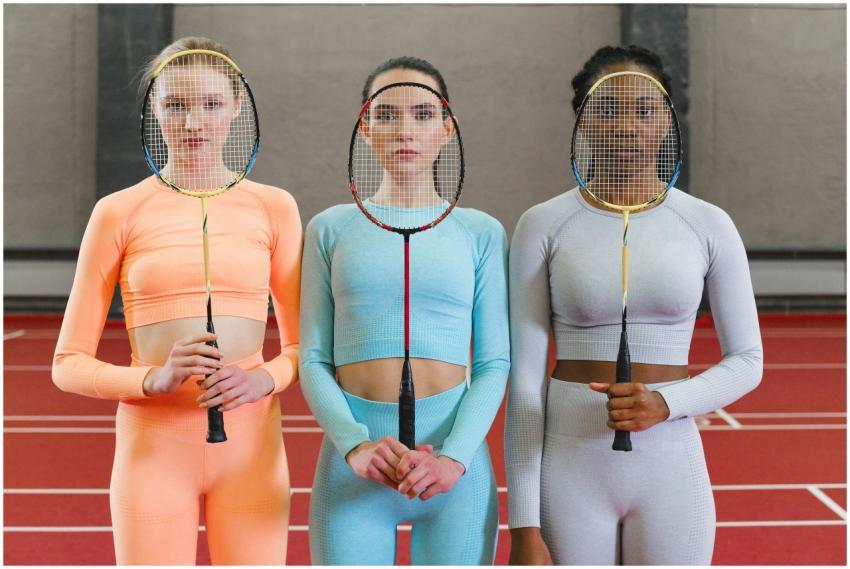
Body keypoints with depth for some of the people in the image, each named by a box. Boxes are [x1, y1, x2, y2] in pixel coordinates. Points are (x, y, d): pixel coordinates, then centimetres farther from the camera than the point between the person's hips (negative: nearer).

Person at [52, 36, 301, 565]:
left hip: (251, 444, 1)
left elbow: (302, 346, 11)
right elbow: (70, 364, 2)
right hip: (154, 443, -1)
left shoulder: (273, 207, 5)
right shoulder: (119, 212, 1)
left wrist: (264, 379, -11)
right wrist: (156, 379, -16)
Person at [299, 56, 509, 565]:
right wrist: (355, 445, -13)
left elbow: (494, 362, 1)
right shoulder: (331, 229, 6)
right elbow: (314, 360, 3)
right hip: (353, 467, 0)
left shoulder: (481, 233, 5)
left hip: (456, 467, 0)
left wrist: (455, 456, -13)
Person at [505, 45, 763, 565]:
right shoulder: (543, 226, -4)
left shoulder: (709, 225, 0)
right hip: (568, 469, -1)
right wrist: (524, 526, -7)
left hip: (671, 469, 1)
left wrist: (665, 403, -16)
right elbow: (525, 379, -4)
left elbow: (747, 360, 5)